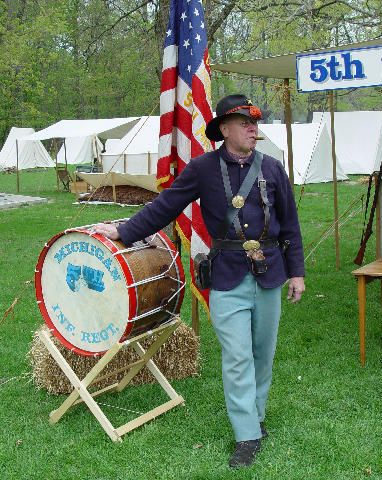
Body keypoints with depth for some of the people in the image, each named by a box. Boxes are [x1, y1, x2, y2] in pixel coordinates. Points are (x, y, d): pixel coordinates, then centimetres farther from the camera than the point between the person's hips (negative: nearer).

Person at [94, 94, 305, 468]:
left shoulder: (272, 168, 4)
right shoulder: (202, 168, -4)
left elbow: (289, 223, 9)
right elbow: (164, 207, 1)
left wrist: (296, 271, 8)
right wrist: (124, 232, 2)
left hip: (269, 276, 3)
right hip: (228, 280, -3)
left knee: (263, 353, 13)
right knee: (237, 358, -2)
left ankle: (255, 414, 34)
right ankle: (248, 437, 9)